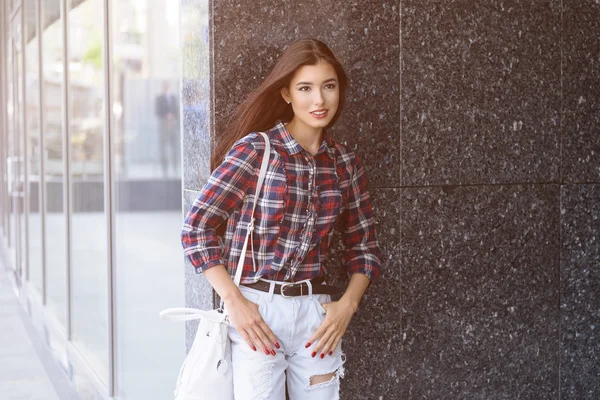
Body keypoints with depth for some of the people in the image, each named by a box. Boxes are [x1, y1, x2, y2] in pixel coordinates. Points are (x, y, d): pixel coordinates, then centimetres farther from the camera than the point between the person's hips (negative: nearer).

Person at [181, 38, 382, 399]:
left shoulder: (345, 163, 6)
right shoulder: (255, 150, -8)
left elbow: (365, 247, 13)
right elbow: (197, 228, -10)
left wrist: (347, 305, -3)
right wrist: (235, 303, -15)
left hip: (316, 313, 4)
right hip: (257, 311, -4)